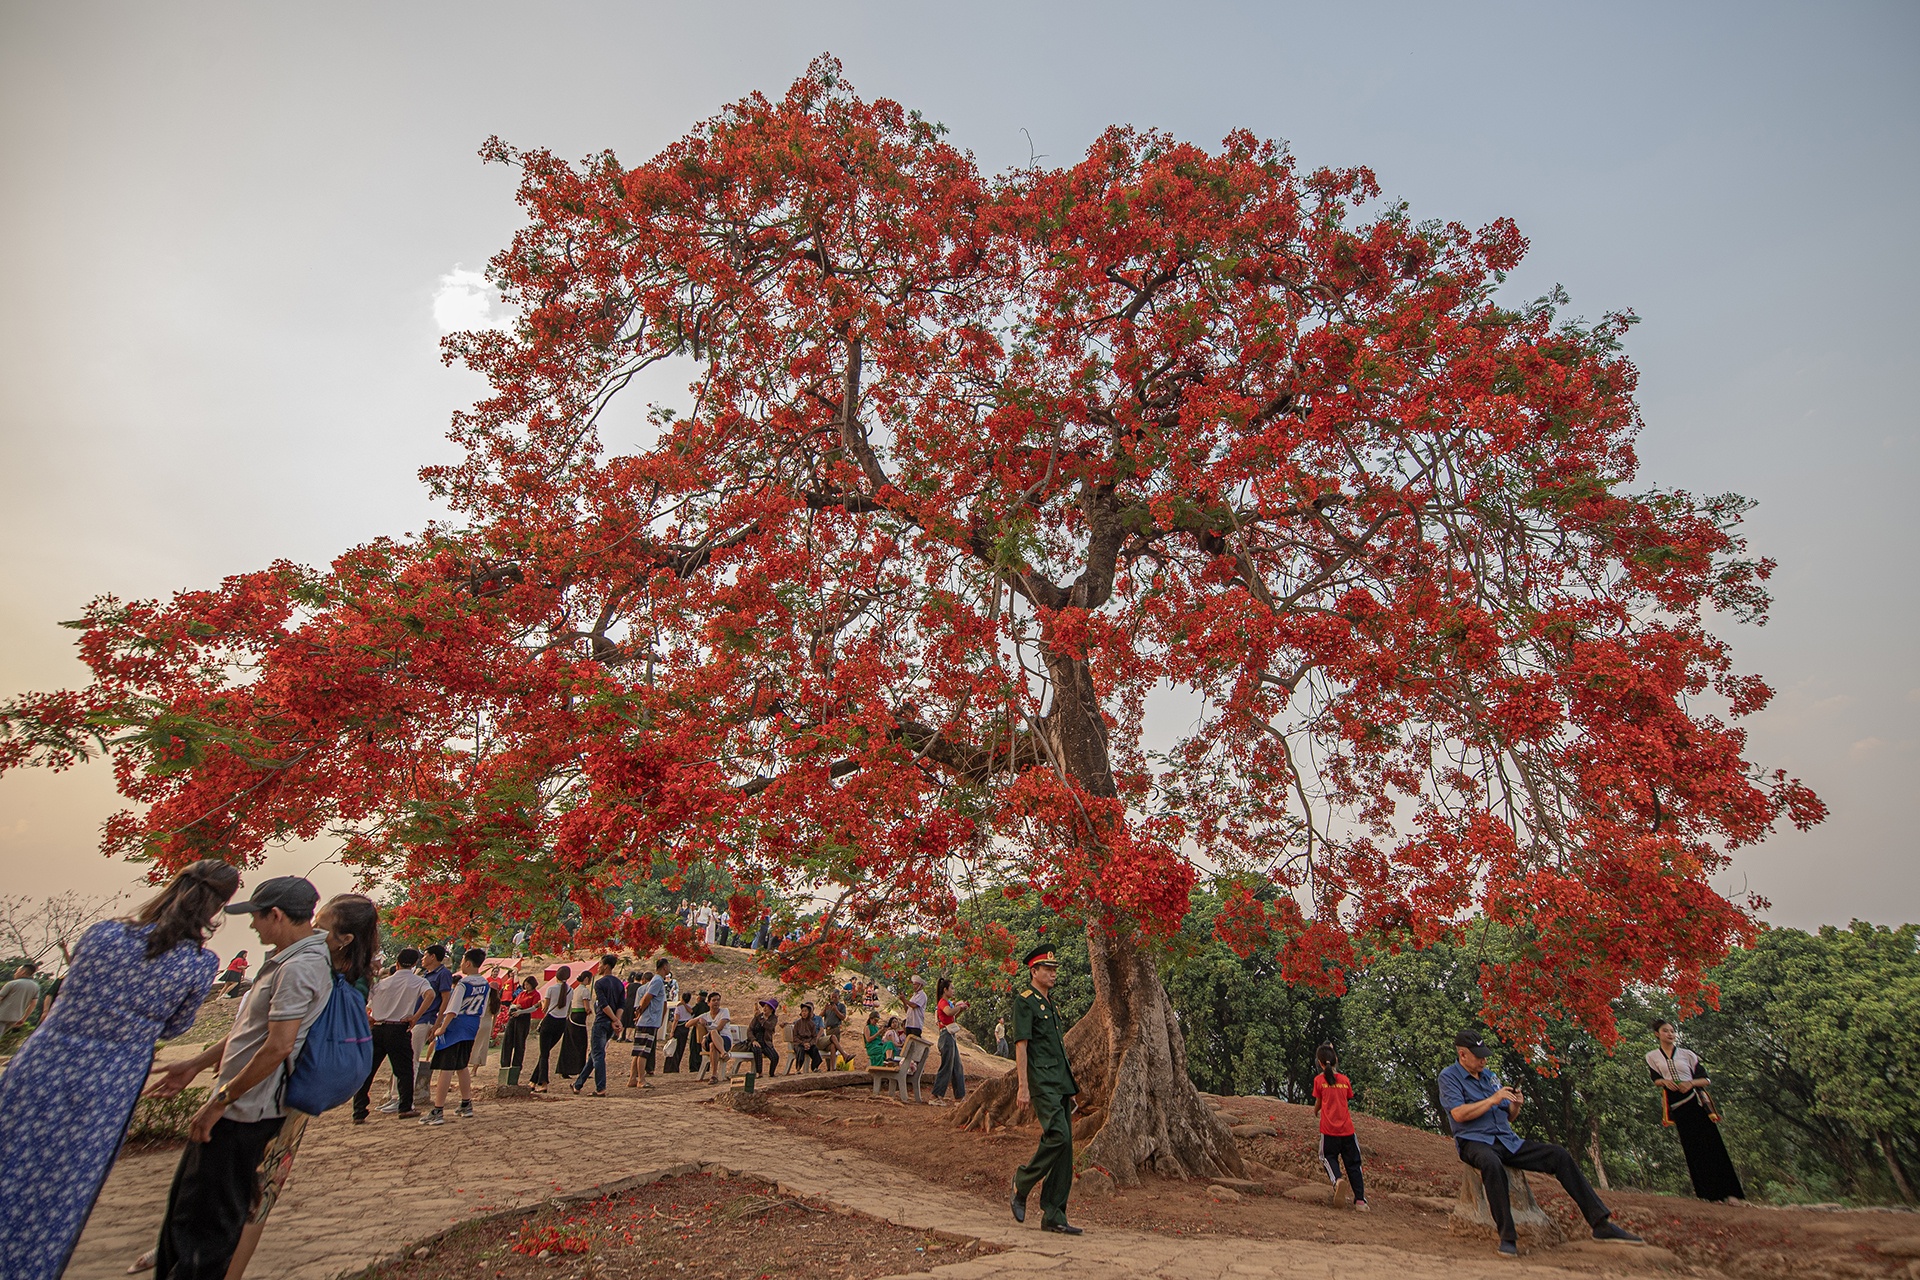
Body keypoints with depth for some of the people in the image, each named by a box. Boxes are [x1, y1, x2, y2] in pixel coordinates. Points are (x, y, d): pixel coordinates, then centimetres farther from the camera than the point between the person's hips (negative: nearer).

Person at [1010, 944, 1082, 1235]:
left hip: (1061, 1084, 9)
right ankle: (1022, 1183, 3)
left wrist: (1069, 1085, 21)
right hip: (1042, 1083, -9)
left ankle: (1054, 1215, 12)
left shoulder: (1051, 1003, 20)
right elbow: (1021, 1045, -13)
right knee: (1058, 1135, -19)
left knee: (1065, 1146, 6)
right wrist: (1023, 1087, -18)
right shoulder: (1025, 1000, -7)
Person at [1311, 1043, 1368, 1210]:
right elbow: (1347, 1100, 13)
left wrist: (1316, 1112, 31)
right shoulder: (1345, 1080, 3)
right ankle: (1360, 1199, 9)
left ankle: (1337, 1180, -14)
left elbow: (1318, 1103, 7)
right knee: (1353, 1162, 13)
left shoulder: (1319, 1080, -4)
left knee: (1328, 1157, 13)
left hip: (1329, 1128, -2)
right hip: (1347, 1127, 2)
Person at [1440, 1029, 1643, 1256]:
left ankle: (1601, 1223, -5)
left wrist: (1515, 1105, -3)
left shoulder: (1489, 1075, 18)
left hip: (1508, 1141, 7)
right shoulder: (1449, 1077, -3)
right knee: (1492, 1163, -39)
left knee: (1558, 1154, -9)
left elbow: (1508, 1117, 20)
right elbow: (1458, 1114, -17)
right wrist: (1492, 1100, -15)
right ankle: (1506, 1237, -32)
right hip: (1474, 1142, -7)